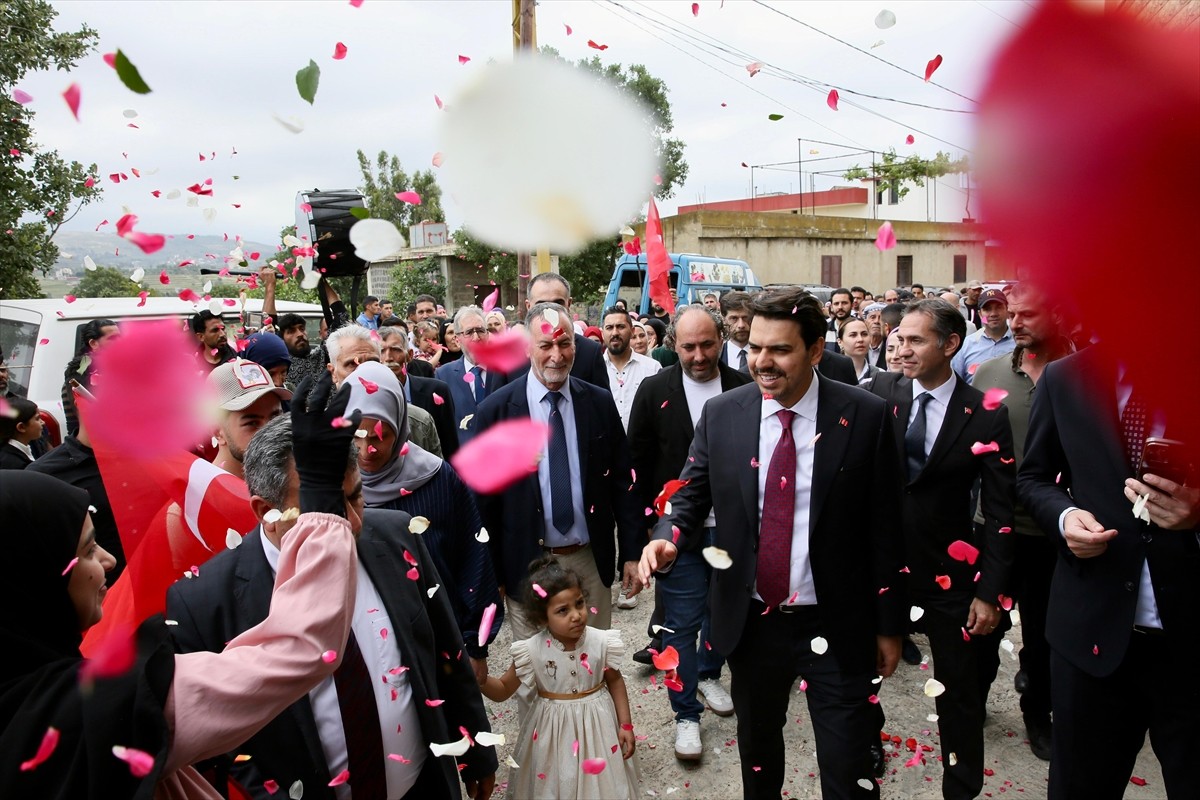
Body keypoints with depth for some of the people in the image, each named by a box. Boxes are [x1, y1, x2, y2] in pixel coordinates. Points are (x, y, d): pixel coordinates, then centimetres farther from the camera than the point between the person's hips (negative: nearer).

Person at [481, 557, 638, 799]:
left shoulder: (601, 643, -17)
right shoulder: (532, 652, -20)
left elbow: (615, 681, 0)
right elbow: (502, 691, -9)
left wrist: (625, 725, 1)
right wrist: (479, 680, -29)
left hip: (596, 723, 1)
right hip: (553, 728, -1)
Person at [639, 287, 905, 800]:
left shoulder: (865, 417, -10)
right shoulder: (721, 414, -4)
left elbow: (884, 526, -5)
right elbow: (691, 496, 3)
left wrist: (890, 625, -1)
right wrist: (666, 538, -19)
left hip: (837, 626, -2)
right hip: (750, 622, 3)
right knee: (756, 749, 23)